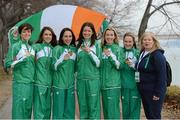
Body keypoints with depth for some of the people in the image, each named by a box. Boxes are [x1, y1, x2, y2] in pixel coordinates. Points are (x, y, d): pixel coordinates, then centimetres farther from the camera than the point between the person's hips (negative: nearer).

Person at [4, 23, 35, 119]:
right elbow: (7, 64, -8)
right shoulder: (15, 46, -4)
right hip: (20, 83, -6)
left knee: (28, 108, 9)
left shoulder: (32, 48, 14)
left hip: (31, 82, 6)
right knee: (19, 108, -6)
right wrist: (21, 60, -16)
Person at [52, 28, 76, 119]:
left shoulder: (74, 49, 10)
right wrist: (63, 59, -24)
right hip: (59, 83, -4)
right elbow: (54, 67, -11)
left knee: (70, 109, 8)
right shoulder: (57, 49, -4)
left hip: (71, 83, 4)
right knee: (59, 109, -1)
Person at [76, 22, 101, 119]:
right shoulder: (79, 45, 10)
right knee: (82, 106, 8)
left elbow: (98, 63, -6)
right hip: (80, 79, 3)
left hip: (93, 79, -3)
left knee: (93, 106, -1)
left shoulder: (96, 45, 1)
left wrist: (89, 52, -14)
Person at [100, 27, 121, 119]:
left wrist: (110, 56, -20)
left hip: (113, 84, -5)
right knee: (105, 108, 11)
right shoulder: (102, 48, 10)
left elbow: (120, 66, -9)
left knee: (113, 108, -6)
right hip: (103, 82, 5)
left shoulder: (118, 48, -3)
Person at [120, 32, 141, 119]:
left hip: (135, 85, -1)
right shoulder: (120, 52, 3)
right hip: (124, 85, 1)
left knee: (134, 108, 2)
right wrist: (124, 62, -25)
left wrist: (133, 65, -18)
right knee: (125, 108, 11)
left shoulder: (138, 53, 2)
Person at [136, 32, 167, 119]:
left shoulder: (157, 55, -14)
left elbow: (162, 75, -18)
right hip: (144, 90, 8)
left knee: (154, 116, -1)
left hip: (153, 92, -8)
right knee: (148, 115, 15)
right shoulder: (142, 54, 11)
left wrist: (158, 93, -20)